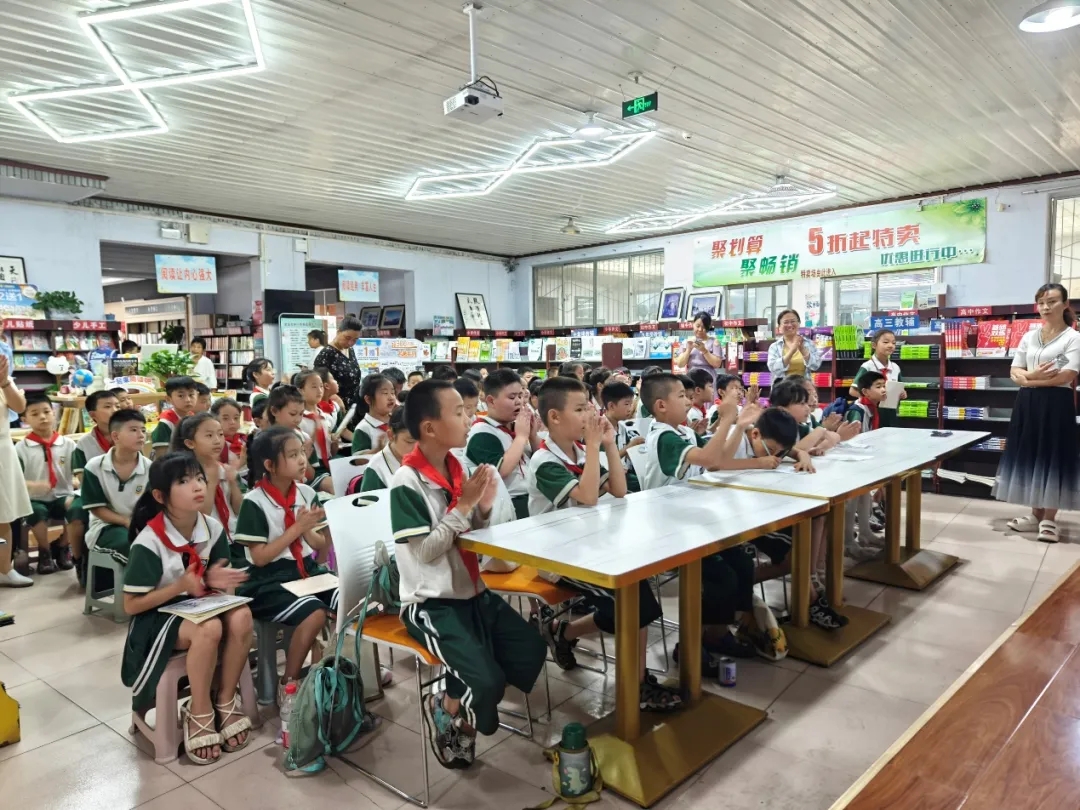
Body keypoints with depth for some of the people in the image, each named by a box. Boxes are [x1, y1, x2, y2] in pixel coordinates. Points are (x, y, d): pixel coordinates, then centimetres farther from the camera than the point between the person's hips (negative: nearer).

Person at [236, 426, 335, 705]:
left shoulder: (307, 493, 4)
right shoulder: (254, 502, -11)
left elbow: (320, 545, 9)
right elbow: (260, 557, -14)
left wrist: (309, 530, -13)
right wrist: (296, 527, -17)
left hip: (306, 570, 6)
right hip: (268, 582, -5)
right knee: (314, 613, -30)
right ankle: (287, 684, -9)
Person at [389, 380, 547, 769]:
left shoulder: (457, 468, 3)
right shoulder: (406, 482, -19)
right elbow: (426, 551, -21)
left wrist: (483, 507, -10)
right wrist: (464, 505, -22)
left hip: (472, 591, 8)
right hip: (430, 603, -7)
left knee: (532, 651, 1)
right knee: (486, 681, -20)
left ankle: (465, 706, 20)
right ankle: (443, 708, 13)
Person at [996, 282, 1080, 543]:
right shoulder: (1029, 337, 11)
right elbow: (1014, 371, 7)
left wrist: (1030, 379, -9)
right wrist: (1032, 375, -14)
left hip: (1056, 403, -5)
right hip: (1027, 403, 5)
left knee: (1052, 458, -2)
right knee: (1030, 456, 8)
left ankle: (1049, 519, 6)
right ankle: (1036, 514, 18)